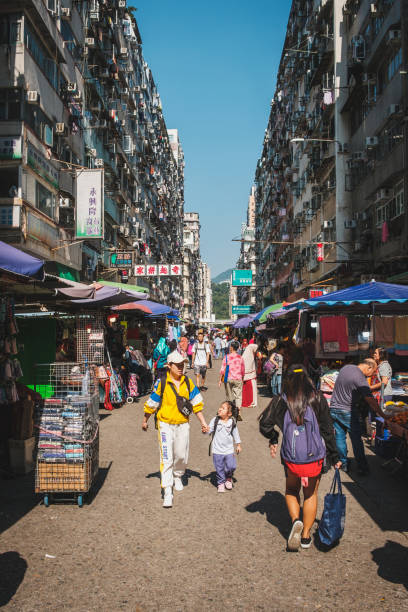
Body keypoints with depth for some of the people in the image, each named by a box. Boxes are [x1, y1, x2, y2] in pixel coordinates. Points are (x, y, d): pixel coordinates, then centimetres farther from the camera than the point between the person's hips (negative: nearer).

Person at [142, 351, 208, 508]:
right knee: (166, 458, -8)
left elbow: (197, 403, 8)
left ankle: (177, 477, 43)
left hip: (183, 424, 3)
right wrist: (145, 421, 12)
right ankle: (167, 492, -5)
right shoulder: (161, 383, -8)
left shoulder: (188, 383, 2)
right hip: (166, 424, -3)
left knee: (181, 456, 12)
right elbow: (151, 403, 3)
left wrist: (203, 422, 4)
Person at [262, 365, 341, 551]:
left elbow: (265, 424, -7)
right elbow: (328, 430, -1)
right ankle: (306, 536, 21)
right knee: (311, 494, 19)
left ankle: (295, 520, -2)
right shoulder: (318, 399, -3)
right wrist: (334, 457, 6)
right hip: (315, 456, 1)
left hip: (290, 457, 0)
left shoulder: (282, 401, -4)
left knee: (291, 491, 23)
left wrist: (273, 440, 13)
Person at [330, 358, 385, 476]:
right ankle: (362, 467, 7)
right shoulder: (361, 379, -20)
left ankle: (344, 463, 20)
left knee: (340, 437, 13)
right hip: (347, 412, -7)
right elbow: (371, 402, -20)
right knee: (356, 440, 3)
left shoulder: (346, 367, 3)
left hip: (334, 408, 7)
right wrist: (383, 416, -16)